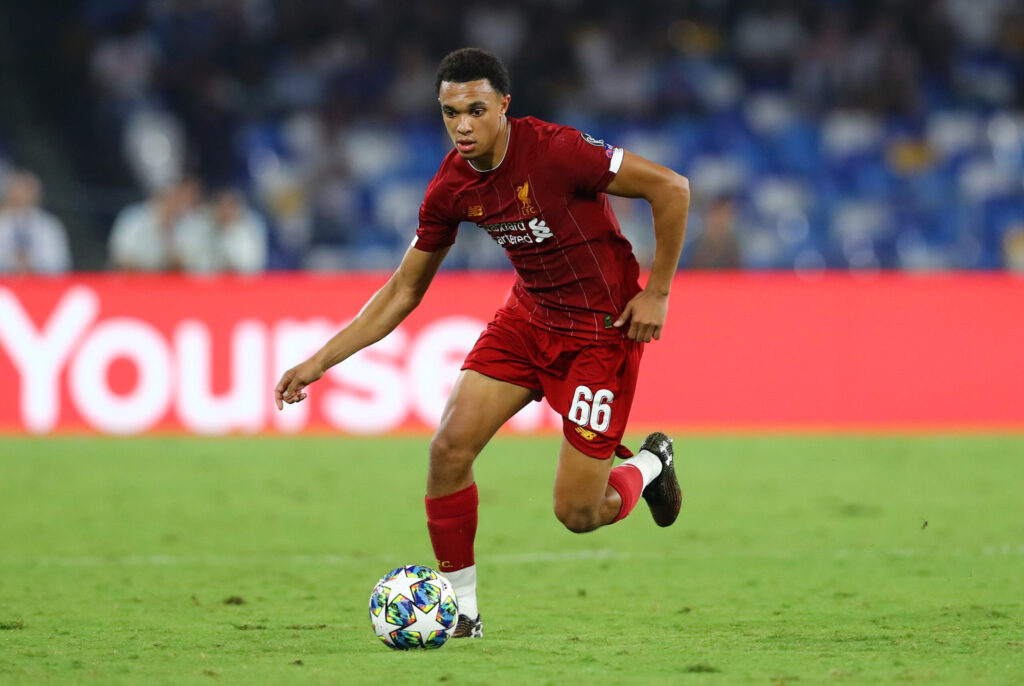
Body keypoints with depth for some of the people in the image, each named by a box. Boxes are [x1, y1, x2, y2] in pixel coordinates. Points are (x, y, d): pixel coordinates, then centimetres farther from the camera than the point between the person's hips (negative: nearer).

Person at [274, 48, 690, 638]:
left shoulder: (555, 150, -26)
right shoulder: (452, 188, -6)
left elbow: (671, 187, -19)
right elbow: (403, 291, 5)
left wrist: (657, 293, -16)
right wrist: (319, 362, -1)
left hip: (603, 325, -6)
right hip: (529, 314, 6)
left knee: (576, 513, -6)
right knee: (450, 448, -12)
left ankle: (651, 465, 29)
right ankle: (461, 607, 4)